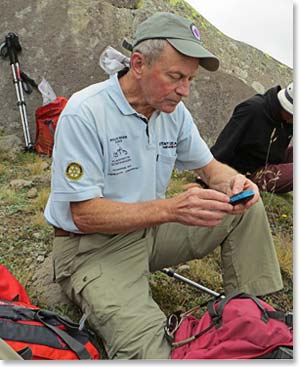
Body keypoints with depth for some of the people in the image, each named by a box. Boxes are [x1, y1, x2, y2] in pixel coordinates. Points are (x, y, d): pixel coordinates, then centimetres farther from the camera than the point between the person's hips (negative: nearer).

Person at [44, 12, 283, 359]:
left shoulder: (173, 109, 0)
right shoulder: (84, 114, -21)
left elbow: (209, 165, 11)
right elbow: (85, 215, -23)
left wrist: (231, 182, -15)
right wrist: (171, 209, -34)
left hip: (151, 229, 7)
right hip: (93, 245, -7)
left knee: (248, 209, -2)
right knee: (146, 347, -32)